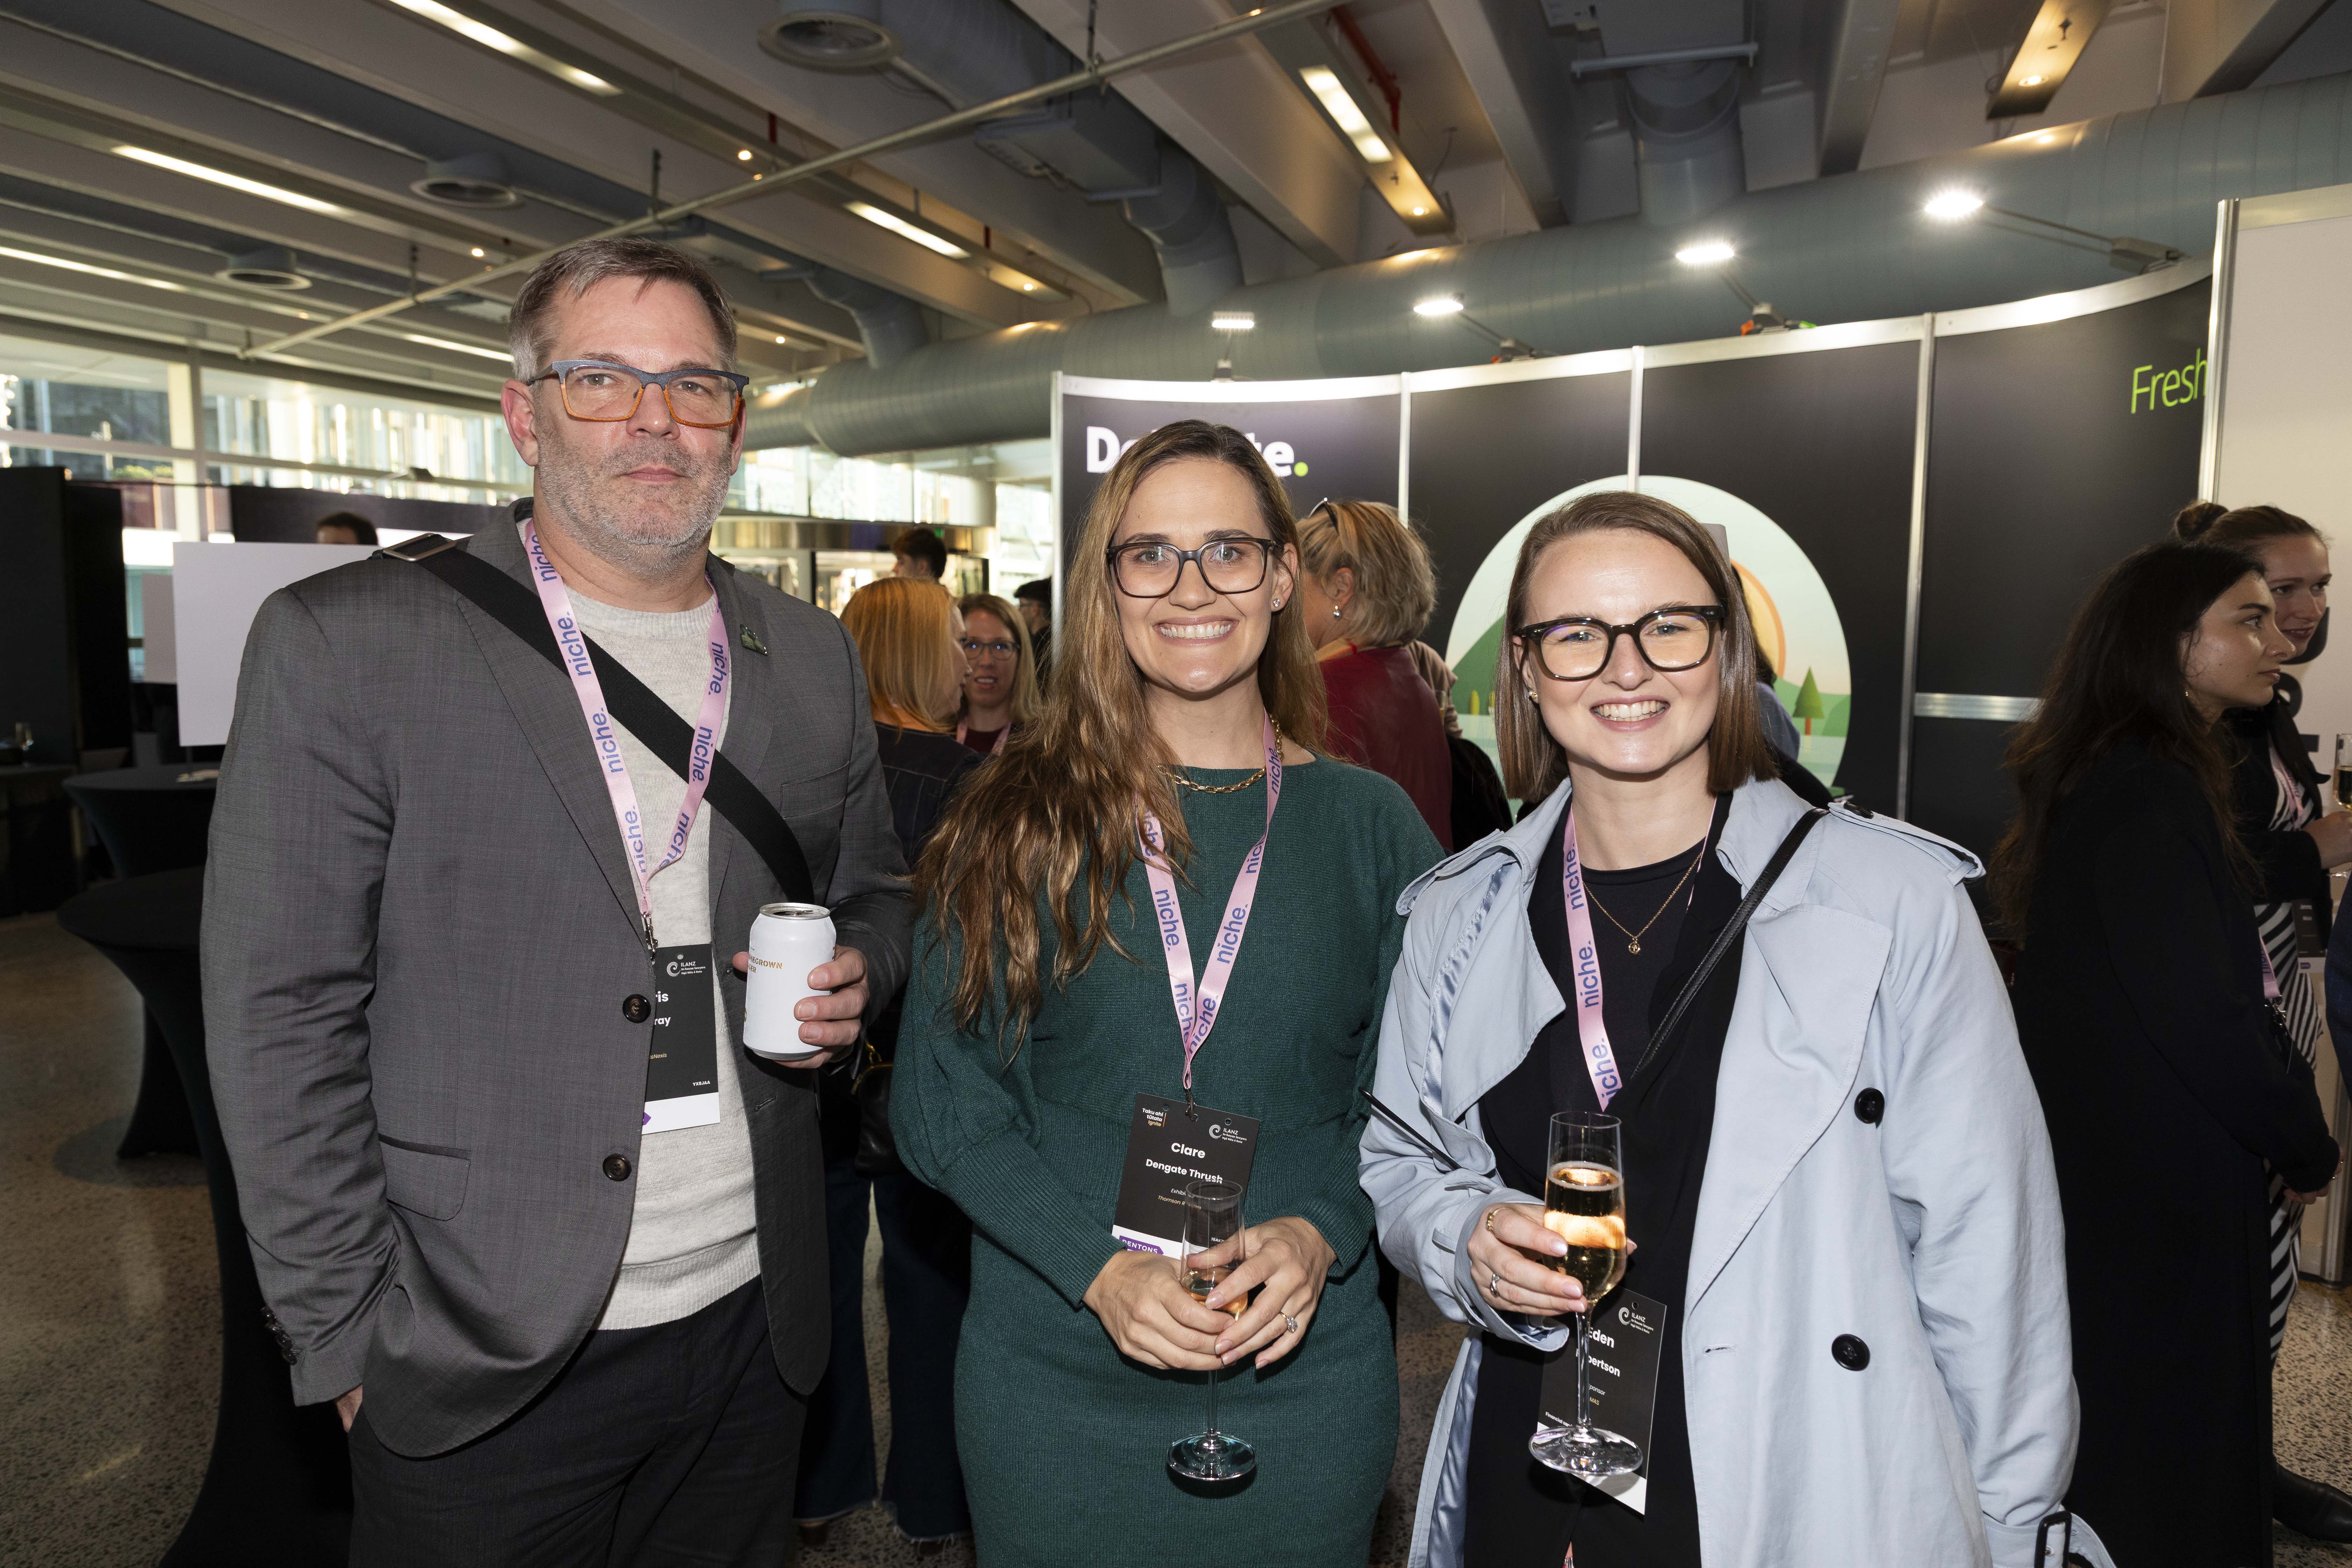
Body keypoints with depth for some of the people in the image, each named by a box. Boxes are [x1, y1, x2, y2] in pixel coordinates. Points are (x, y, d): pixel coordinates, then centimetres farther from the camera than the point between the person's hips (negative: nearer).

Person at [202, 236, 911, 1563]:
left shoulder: (815, 659, 3)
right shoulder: (345, 644, -9)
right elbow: (281, 1020, -9)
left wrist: (853, 978, -7)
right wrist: (352, 1340, -9)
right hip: (479, 1364, -3)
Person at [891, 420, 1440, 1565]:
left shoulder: (1371, 827, -1)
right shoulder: (1019, 823, -4)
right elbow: (940, 1099, -4)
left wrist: (1321, 1234, -15)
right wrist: (1099, 1267, -16)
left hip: (1302, 1374, 1)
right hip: (1053, 1373, 0)